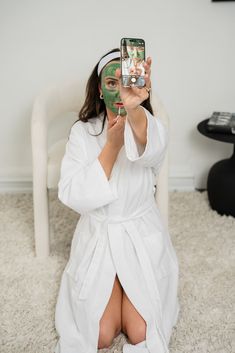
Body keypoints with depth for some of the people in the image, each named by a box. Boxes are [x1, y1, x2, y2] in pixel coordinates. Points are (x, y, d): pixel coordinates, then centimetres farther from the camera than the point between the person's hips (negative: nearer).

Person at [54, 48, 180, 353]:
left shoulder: (151, 127, -13)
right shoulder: (82, 132, -8)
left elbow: (151, 147, -41)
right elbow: (72, 196, -17)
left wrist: (133, 108, -64)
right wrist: (112, 145, -25)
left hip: (142, 237, 0)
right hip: (97, 236, 1)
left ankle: (127, 284, 22)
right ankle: (114, 287, 22)